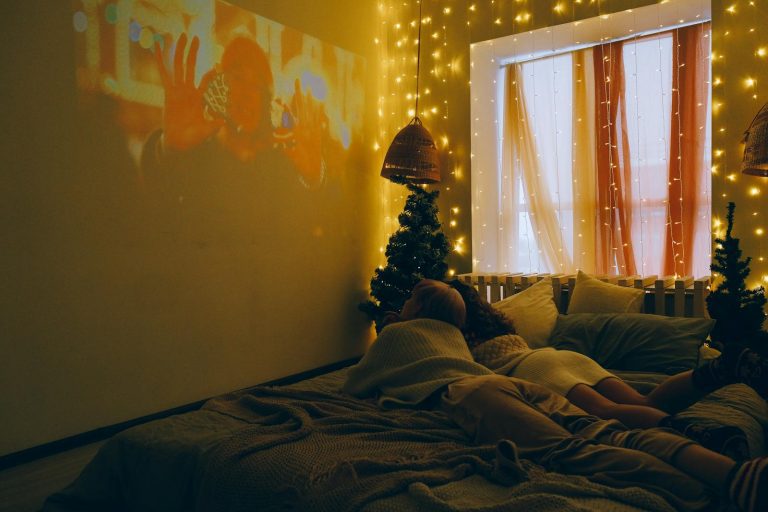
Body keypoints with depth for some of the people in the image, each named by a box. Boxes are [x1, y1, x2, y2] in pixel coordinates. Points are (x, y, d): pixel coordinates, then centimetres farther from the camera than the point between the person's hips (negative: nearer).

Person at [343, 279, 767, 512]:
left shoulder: (394, 332, 25)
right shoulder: (453, 332, 42)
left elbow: (354, 384, 35)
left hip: (464, 394, -7)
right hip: (516, 384, 7)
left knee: (567, 449, -30)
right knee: (608, 434, -17)